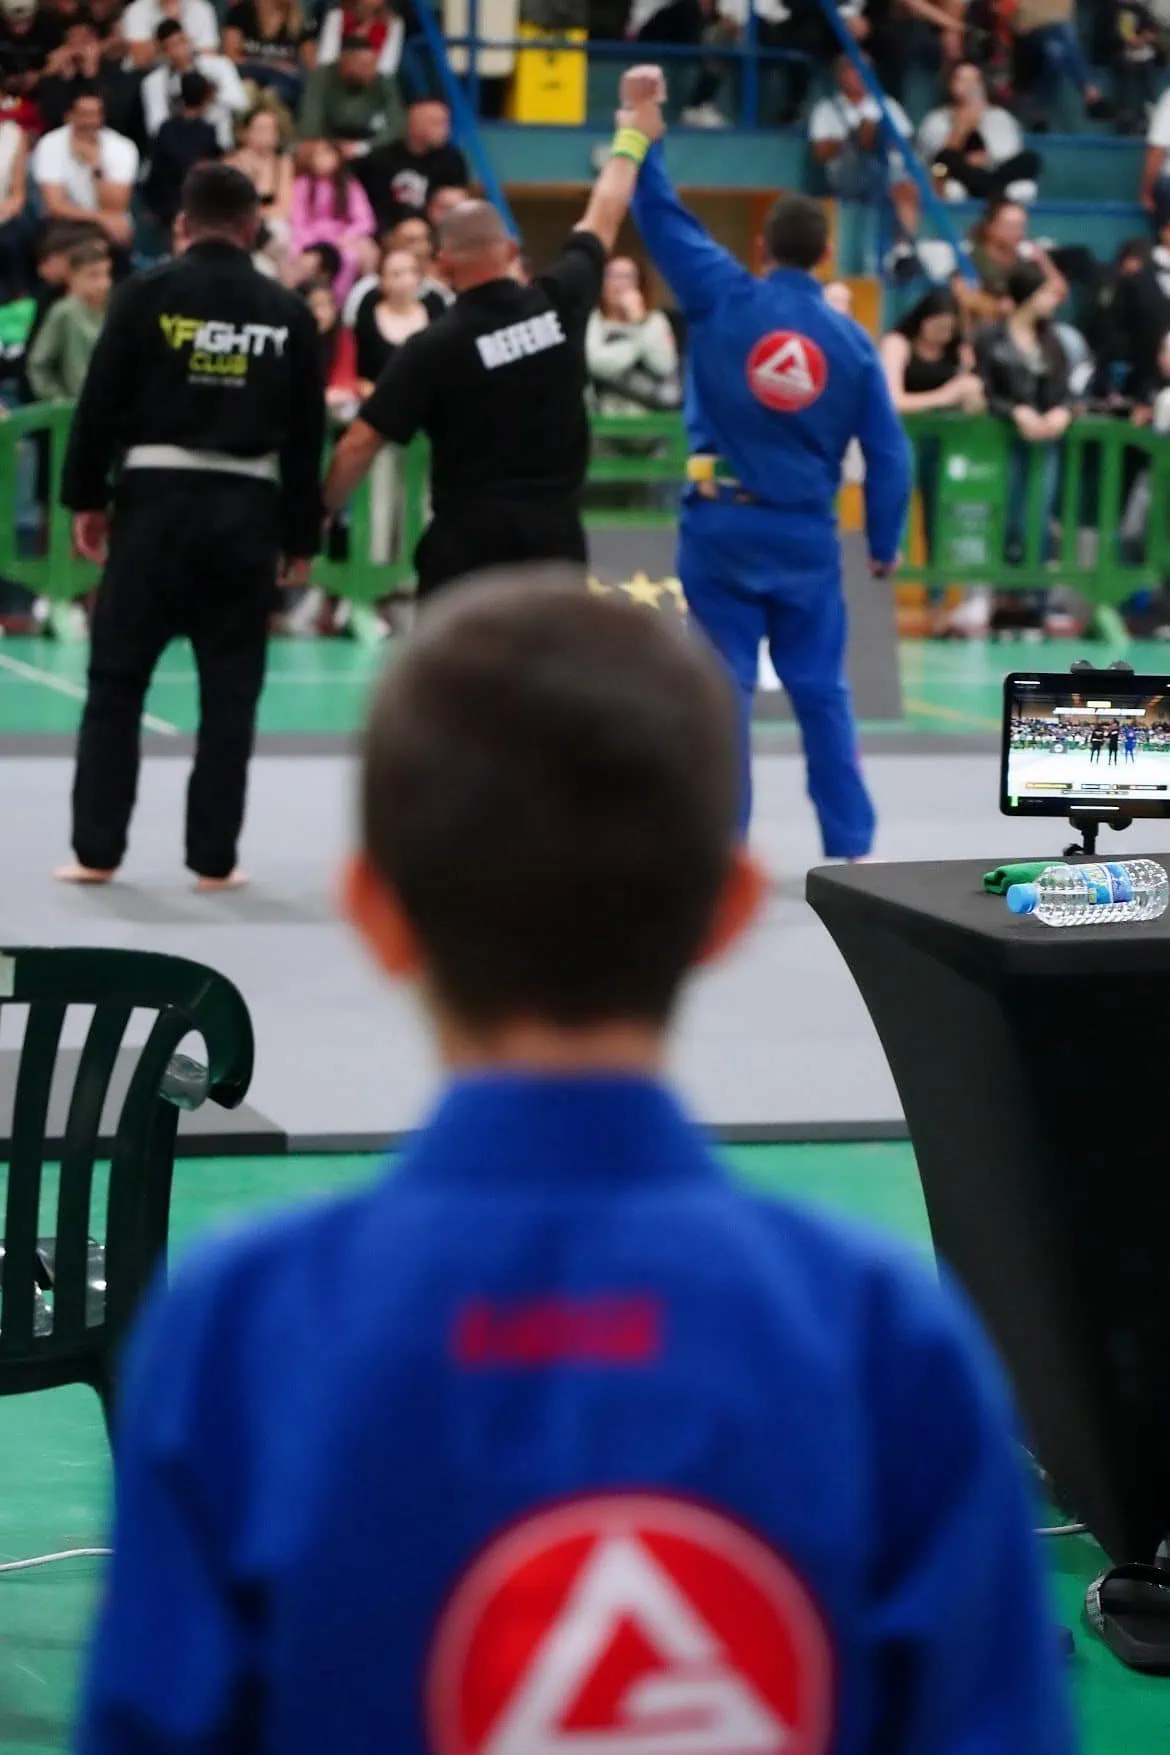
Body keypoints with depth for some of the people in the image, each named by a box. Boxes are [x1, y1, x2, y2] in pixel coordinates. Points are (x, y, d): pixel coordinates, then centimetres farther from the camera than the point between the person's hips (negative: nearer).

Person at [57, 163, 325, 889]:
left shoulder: (148, 293, -3)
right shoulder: (288, 311, 4)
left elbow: (101, 400, -3)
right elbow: (307, 432, 7)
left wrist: (86, 497, 7)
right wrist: (301, 535, 14)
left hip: (156, 498, -1)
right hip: (246, 508, 2)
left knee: (116, 679, 7)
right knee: (231, 692, 8)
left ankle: (96, 850, 6)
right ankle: (214, 858, 9)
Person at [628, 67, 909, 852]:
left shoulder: (722, 298, -8)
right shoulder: (853, 341, -2)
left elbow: (661, 212, 0)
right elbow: (889, 453, 2)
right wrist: (885, 543, 14)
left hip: (721, 525, -1)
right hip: (805, 536, 1)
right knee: (822, 691, 9)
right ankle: (851, 842, 10)